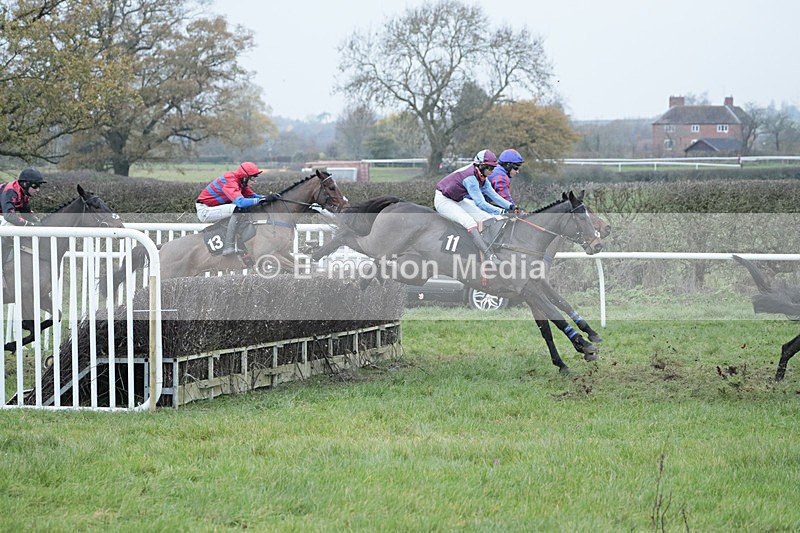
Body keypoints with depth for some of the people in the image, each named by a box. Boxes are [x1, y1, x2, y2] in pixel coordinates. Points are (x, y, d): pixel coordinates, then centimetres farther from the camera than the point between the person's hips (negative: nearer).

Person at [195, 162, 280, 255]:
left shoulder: (241, 181, 5)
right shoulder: (230, 181, -25)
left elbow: (252, 195, 6)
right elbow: (240, 201, -38)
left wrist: (268, 197, -11)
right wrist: (263, 199, -35)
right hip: (204, 211, -10)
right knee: (238, 209, -29)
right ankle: (228, 248, -29)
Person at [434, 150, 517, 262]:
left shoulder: (481, 177, -2)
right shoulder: (470, 177, -31)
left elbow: (493, 195, 3)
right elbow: (481, 203, -33)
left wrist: (510, 206, -11)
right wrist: (502, 212, -33)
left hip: (458, 201, 10)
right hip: (443, 201, -10)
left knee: (488, 219, -3)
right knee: (469, 222, -30)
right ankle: (489, 256, -37)